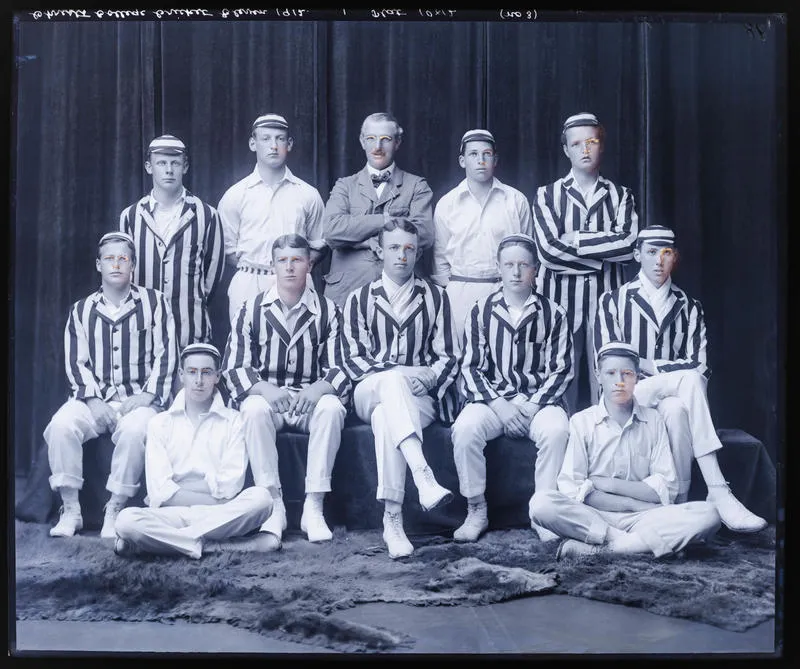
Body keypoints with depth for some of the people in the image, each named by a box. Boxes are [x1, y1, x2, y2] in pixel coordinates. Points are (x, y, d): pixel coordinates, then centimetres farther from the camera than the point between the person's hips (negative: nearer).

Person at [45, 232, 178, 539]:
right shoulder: (82, 309, 14)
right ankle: (70, 510, -16)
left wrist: (146, 396, -10)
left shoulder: (154, 302, 8)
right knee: (61, 425, -28)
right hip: (94, 398, 2)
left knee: (134, 429, -35)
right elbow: (75, 362, 7)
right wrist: (93, 399, -10)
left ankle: (115, 510, -21)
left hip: (139, 399, -2)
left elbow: (166, 356, 3)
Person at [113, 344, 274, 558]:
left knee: (261, 497, -30)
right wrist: (216, 500, -8)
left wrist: (177, 490, -5)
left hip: (221, 516, 1)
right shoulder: (160, 423, 12)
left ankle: (163, 541, -24)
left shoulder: (232, 421, 12)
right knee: (126, 519, -30)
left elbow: (230, 486, -1)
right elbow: (160, 491, -1)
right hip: (172, 515, 0)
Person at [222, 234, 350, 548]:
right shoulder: (252, 309, 5)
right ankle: (274, 506, -28)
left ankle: (314, 506, -27)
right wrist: (263, 389, -20)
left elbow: (338, 367, -1)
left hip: (310, 398, 0)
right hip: (265, 394, 0)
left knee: (332, 408, -32)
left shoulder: (327, 311, 5)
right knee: (255, 409, -34)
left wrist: (321, 387, -24)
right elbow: (233, 367, -1)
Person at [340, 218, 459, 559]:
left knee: (386, 417, -37)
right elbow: (353, 359, 6)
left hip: (420, 395, 0)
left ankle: (392, 519, -41)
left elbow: (448, 358, 12)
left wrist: (428, 378, -10)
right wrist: (391, 376, -12)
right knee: (392, 379, -38)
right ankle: (424, 478, -55)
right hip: (370, 391, 0)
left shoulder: (435, 297, 16)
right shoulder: (359, 299, 15)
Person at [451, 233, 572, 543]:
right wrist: (497, 404, -12)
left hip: (538, 400, 0)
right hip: (491, 399, 0)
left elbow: (561, 370, 4)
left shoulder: (553, 314, 7)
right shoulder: (481, 311, 7)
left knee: (556, 430, -33)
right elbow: (470, 369, 3)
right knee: (464, 428, -30)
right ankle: (476, 511, -15)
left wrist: (533, 405, -11)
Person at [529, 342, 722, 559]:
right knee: (541, 502, -31)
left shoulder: (652, 420, 11)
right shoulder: (582, 421, 6)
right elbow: (570, 488, -5)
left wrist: (606, 484, -5)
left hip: (640, 517, 2)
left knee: (708, 515, -25)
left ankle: (594, 548, -29)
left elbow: (667, 488, 2)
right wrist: (634, 504, -10)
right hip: (593, 517, -2)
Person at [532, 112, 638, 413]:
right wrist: (603, 253, -4)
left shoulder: (620, 196, 12)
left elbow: (627, 244, -6)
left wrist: (574, 240, -7)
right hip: (561, 295, -1)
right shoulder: (548, 195, 7)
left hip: (606, 295, 1)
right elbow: (548, 249, -8)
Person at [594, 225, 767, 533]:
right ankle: (718, 493, -39)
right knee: (689, 379, -33)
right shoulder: (613, 301, 8)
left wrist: (650, 365, -14)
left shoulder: (689, 308, 15)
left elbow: (701, 367, 4)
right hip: (626, 399, -2)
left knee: (676, 411, -36)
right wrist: (669, 370, -13)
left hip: (673, 397, 2)